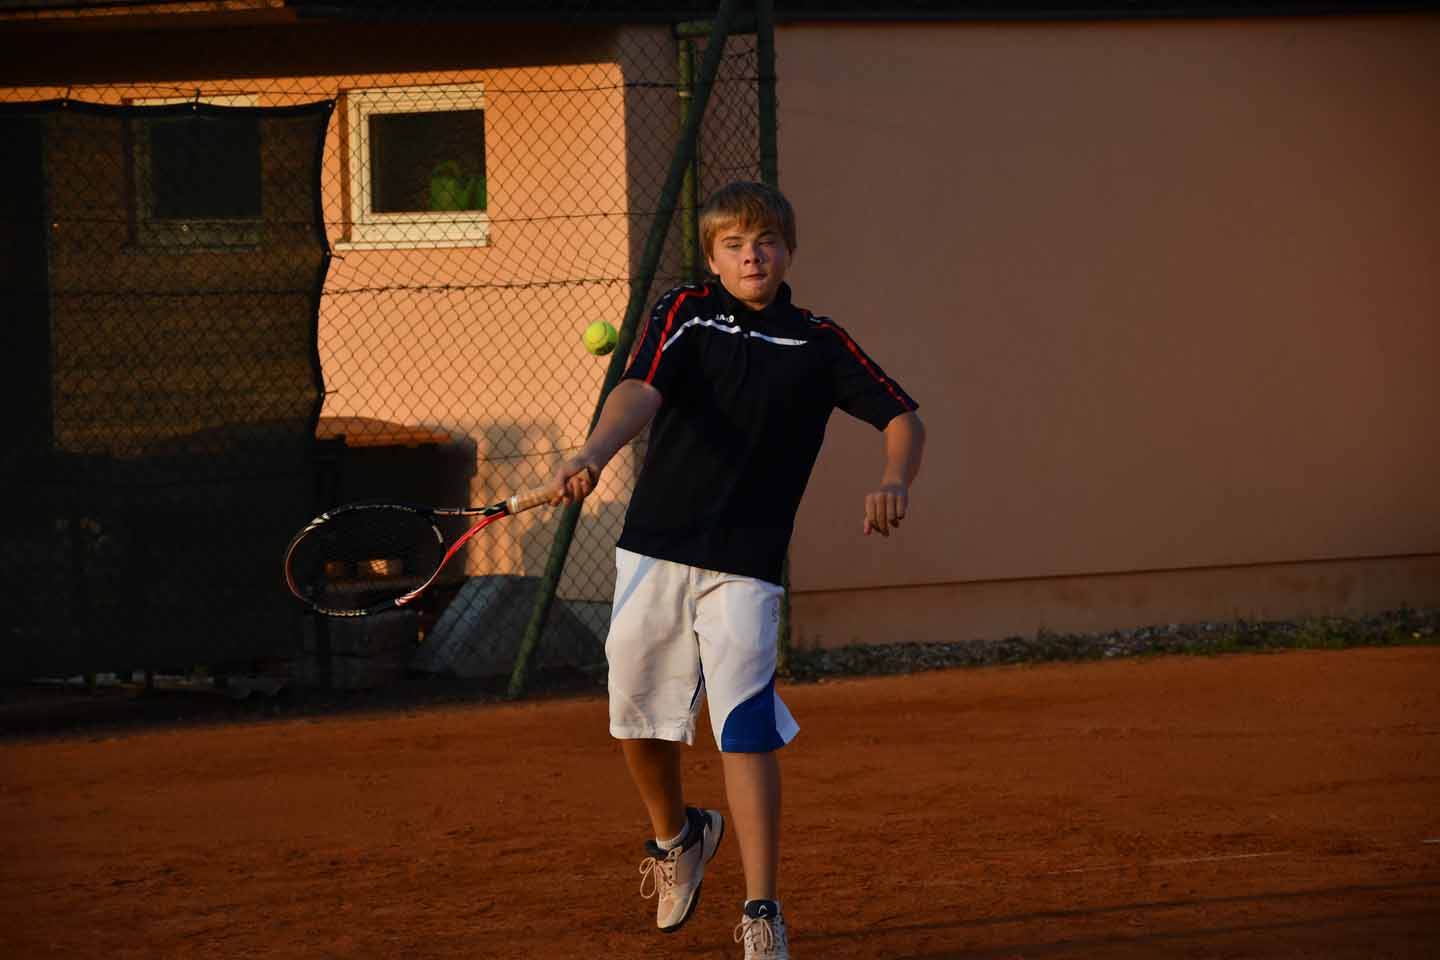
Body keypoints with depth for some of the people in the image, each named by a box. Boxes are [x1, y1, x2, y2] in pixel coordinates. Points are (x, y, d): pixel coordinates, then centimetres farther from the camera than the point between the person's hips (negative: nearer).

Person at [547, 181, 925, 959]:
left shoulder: (818, 343, 6)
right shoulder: (683, 314, 2)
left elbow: (902, 419, 8)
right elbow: (641, 392, -15)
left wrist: (894, 483, -14)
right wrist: (593, 454, -36)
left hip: (745, 566, -1)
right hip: (654, 550, 1)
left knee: (746, 732, -11)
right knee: (638, 713, 10)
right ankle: (676, 834, 40)